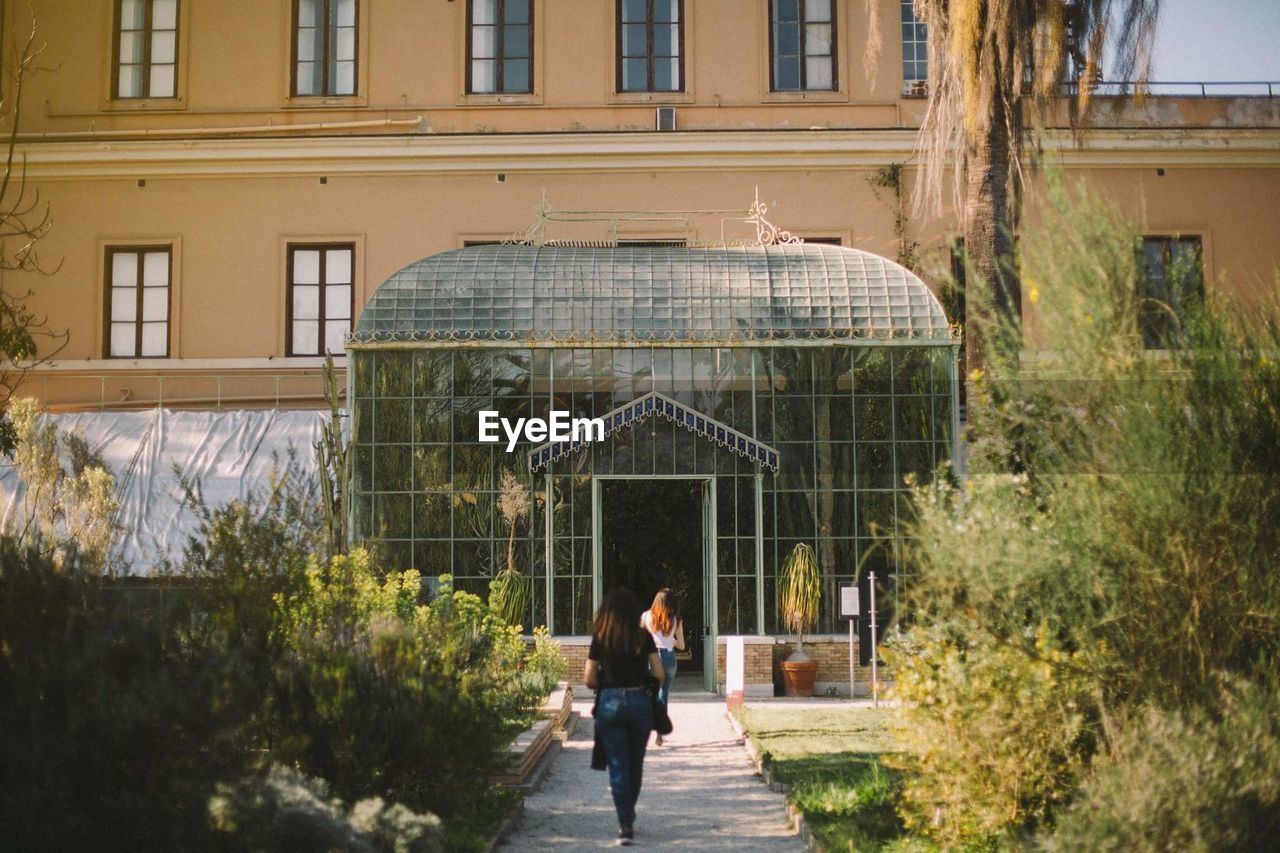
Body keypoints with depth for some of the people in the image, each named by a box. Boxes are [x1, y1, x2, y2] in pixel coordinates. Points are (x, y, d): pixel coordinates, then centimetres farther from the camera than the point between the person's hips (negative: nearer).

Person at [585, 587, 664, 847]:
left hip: (610, 704, -1)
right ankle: (628, 819, 31)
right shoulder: (644, 637, -3)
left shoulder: (600, 638, -3)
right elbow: (659, 674, -5)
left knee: (618, 766, 1)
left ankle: (625, 826, -7)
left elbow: (589, 679, -3)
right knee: (635, 765, 18)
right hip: (639, 702, 1)